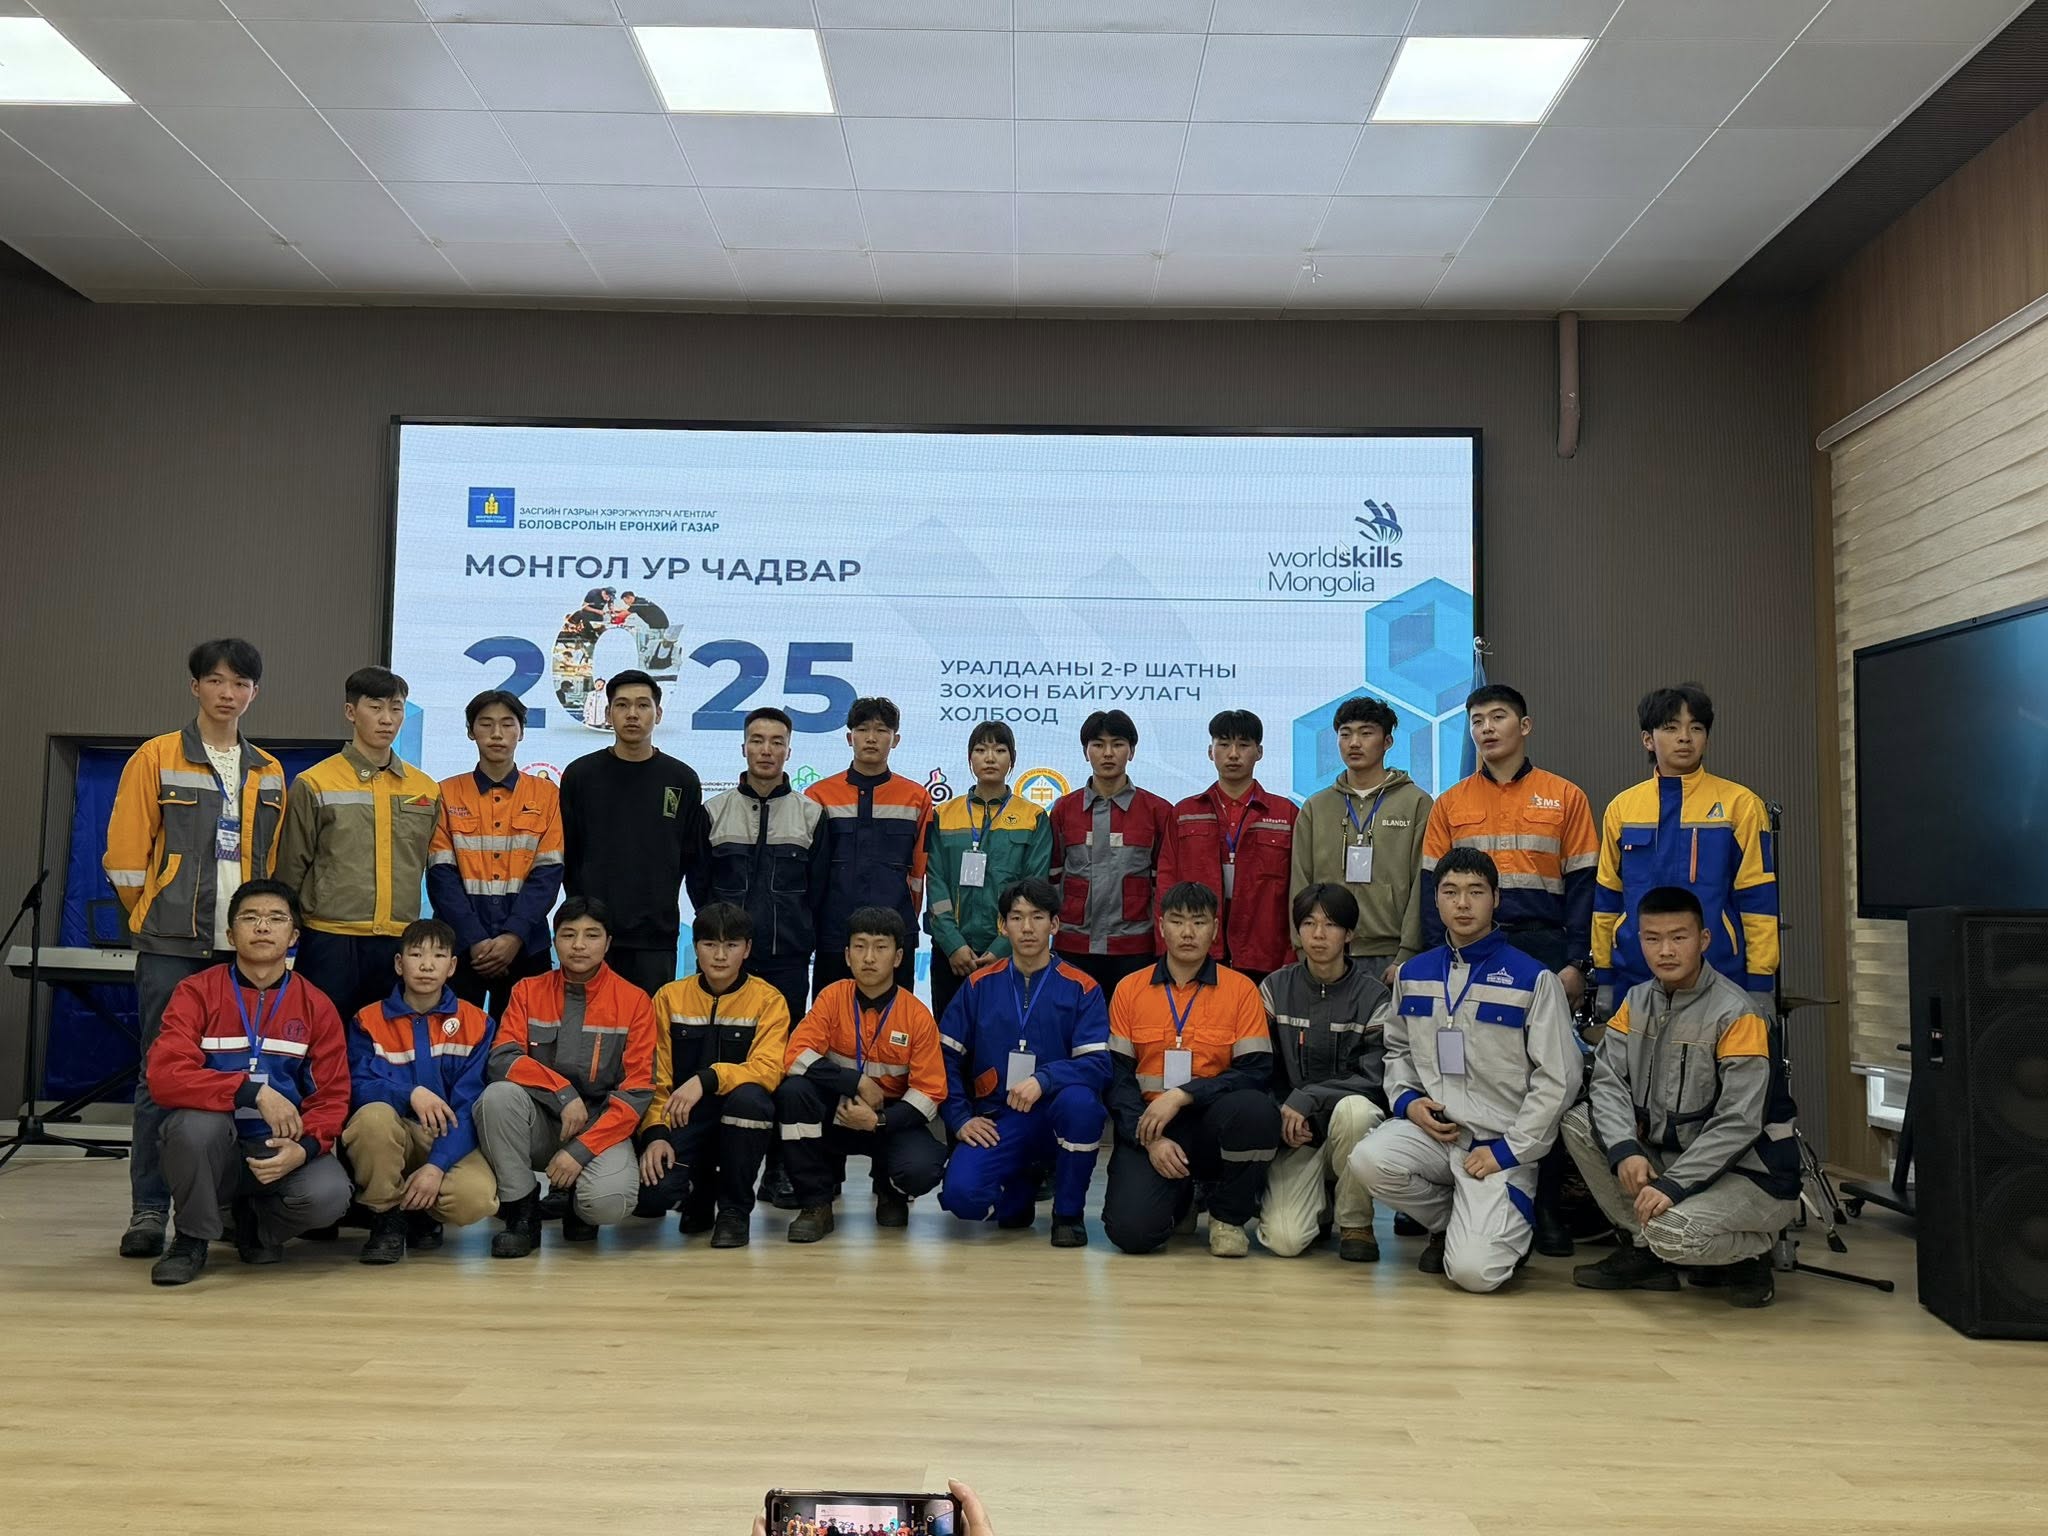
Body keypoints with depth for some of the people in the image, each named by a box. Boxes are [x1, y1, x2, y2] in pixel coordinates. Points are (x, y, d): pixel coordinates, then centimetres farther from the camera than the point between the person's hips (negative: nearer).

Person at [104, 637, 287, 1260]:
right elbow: (126, 852, -1)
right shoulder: (157, 758, 1)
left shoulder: (270, 774, 13)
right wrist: (153, 917, 2)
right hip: (172, 949, -3)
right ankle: (149, 1210, 6)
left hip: (244, 948, 3)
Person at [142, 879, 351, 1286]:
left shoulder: (316, 1007, 0)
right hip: (215, 1148, -1)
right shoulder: (196, 993, -5)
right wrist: (254, 1090, -30)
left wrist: (304, 1147, -22)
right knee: (198, 1120, -35)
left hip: (281, 1150, 1)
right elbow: (164, 1076, -19)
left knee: (329, 1195, -29)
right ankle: (191, 1239, -6)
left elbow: (332, 1097, -1)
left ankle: (257, 1224, 10)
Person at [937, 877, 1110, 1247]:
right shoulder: (979, 985, 5)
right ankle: (1021, 1186, 13)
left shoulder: (1081, 989, -1)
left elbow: (1097, 1064, -12)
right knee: (961, 1194, -26)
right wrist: (960, 1118, -5)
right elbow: (946, 1057, 6)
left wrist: (1042, 1079, -28)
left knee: (1079, 1100, -36)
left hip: (1056, 1119, -1)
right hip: (996, 1122, 1)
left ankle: (1068, 1213, -9)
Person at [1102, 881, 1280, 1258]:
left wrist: (1182, 1095, -18)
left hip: (1210, 1123, 0)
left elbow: (1256, 1072, -8)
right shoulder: (1130, 989, 5)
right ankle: (1179, 1196, 16)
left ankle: (1228, 1218, -5)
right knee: (1132, 1230, -24)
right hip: (1148, 1124, 0)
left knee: (1256, 1110, -35)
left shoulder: (1241, 990, 1)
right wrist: (1150, 1140, -13)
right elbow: (1117, 1076, 1)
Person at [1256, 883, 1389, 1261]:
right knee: (1285, 1241, -22)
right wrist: (1284, 1118, -13)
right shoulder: (1275, 988, 2)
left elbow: (1375, 1077, -10)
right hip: (1294, 1135, 1)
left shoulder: (1371, 993, -4)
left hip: (1352, 1129, -1)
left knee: (1354, 1108, -38)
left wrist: (1307, 1099, -20)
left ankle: (1355, 1223, -11)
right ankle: (1319, 1206, 17)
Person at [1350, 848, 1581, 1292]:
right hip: (1429, 1129, 4)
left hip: (1500, 1143, -4)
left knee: (1473, 1270, -23)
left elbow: (1558, 1079, -6)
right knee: (1368, 1160, -29)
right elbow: (1397, 1048, 20)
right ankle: (1451, 1223, 4)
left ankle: (1508, 1228, 16)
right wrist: (1406, 1100, -1)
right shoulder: (1413, 974, 9)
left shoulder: (1533, 979, -5)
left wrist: (1508, 1150, -10)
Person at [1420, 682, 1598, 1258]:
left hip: (1543, 951, -1)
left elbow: (1582, 885, 3)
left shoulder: (1565, 797, 7)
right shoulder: (1451, 804, 11)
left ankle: (1547, 1204, 8)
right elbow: (1433, 888, 8)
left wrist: (1576, 962, -5)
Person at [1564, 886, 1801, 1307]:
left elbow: (1738, 1124, -23)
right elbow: (1608, 1081, -4)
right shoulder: (1637, 1002, 3)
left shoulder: (1736, 1014, -19)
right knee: (1578, 1123, -9)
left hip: (1752, 1174, -7)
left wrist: (1673, 1184, -28)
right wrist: (1625, 1150, -22)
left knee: (1672, 1231, -31)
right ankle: (1640, 1247, 2)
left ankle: (1750, 1254, 4)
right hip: (1668, 1156, 7)